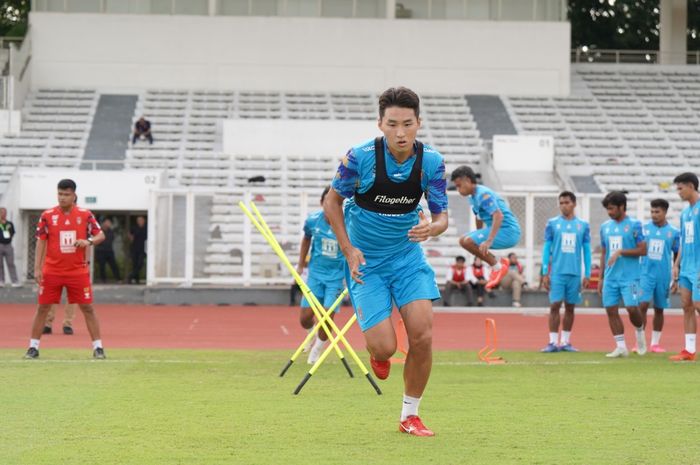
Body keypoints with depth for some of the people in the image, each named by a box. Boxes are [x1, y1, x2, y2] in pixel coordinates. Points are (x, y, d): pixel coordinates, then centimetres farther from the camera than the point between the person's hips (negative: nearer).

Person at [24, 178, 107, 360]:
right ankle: (33, 347, 11)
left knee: (87, 308, 0)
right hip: (51, 271, 0)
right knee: (42, 308, 3)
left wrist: (89, 241, -20)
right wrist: (37, 268, -5)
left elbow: (100, 235, 2)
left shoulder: (85, 215, 0)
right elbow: (41, 242, 1)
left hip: (78, 271, 0)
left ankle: (98, 347, 6)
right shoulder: (47, 216, -1)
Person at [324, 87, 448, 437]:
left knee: (422, 335, -12)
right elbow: (333, 201, -4)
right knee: (385, 346, -12)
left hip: (408, 254, 2)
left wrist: (431, 228, -32)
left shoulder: (431, 162, -13)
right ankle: (377, 354, 29)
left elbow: (441, 215, -7)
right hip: (365, 262, -2)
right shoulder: (360, 157, -19)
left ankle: (410, 415, 9)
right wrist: (348, 250, -13)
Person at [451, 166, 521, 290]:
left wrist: (489, 241, -38)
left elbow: (499, 215, -30)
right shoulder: (473, 197, 13)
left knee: (468, 241, -22)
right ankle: (498, 263, 8)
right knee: (464, 240, 11)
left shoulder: (484, 195, -18)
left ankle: (497, 266, -9)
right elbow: (479, 217, 29)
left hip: (508, 230, -10)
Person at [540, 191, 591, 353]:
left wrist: (587, 275, 3)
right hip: (557, 272, -2)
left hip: (575, 273, 2)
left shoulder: (583, 225, 7)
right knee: (555, 305, -7)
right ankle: (553, 342, -6)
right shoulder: (552, 223, 4)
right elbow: (546, 249, 4)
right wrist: (545, 273, -2)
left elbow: (586, 251, 9)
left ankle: (566, 342, 12)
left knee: (570, 307, 6)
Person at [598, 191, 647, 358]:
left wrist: (620, 252, -16)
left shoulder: (634, 225, -4)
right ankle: (621, 347, 5)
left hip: (629, 276, -5)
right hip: (610, 277, 5)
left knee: (632, 308, -12)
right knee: (611, 310, -1)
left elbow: (643, 250, -8)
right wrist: (601, 278, 15)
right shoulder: (605, 227, 12)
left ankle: (640, 332, 19)